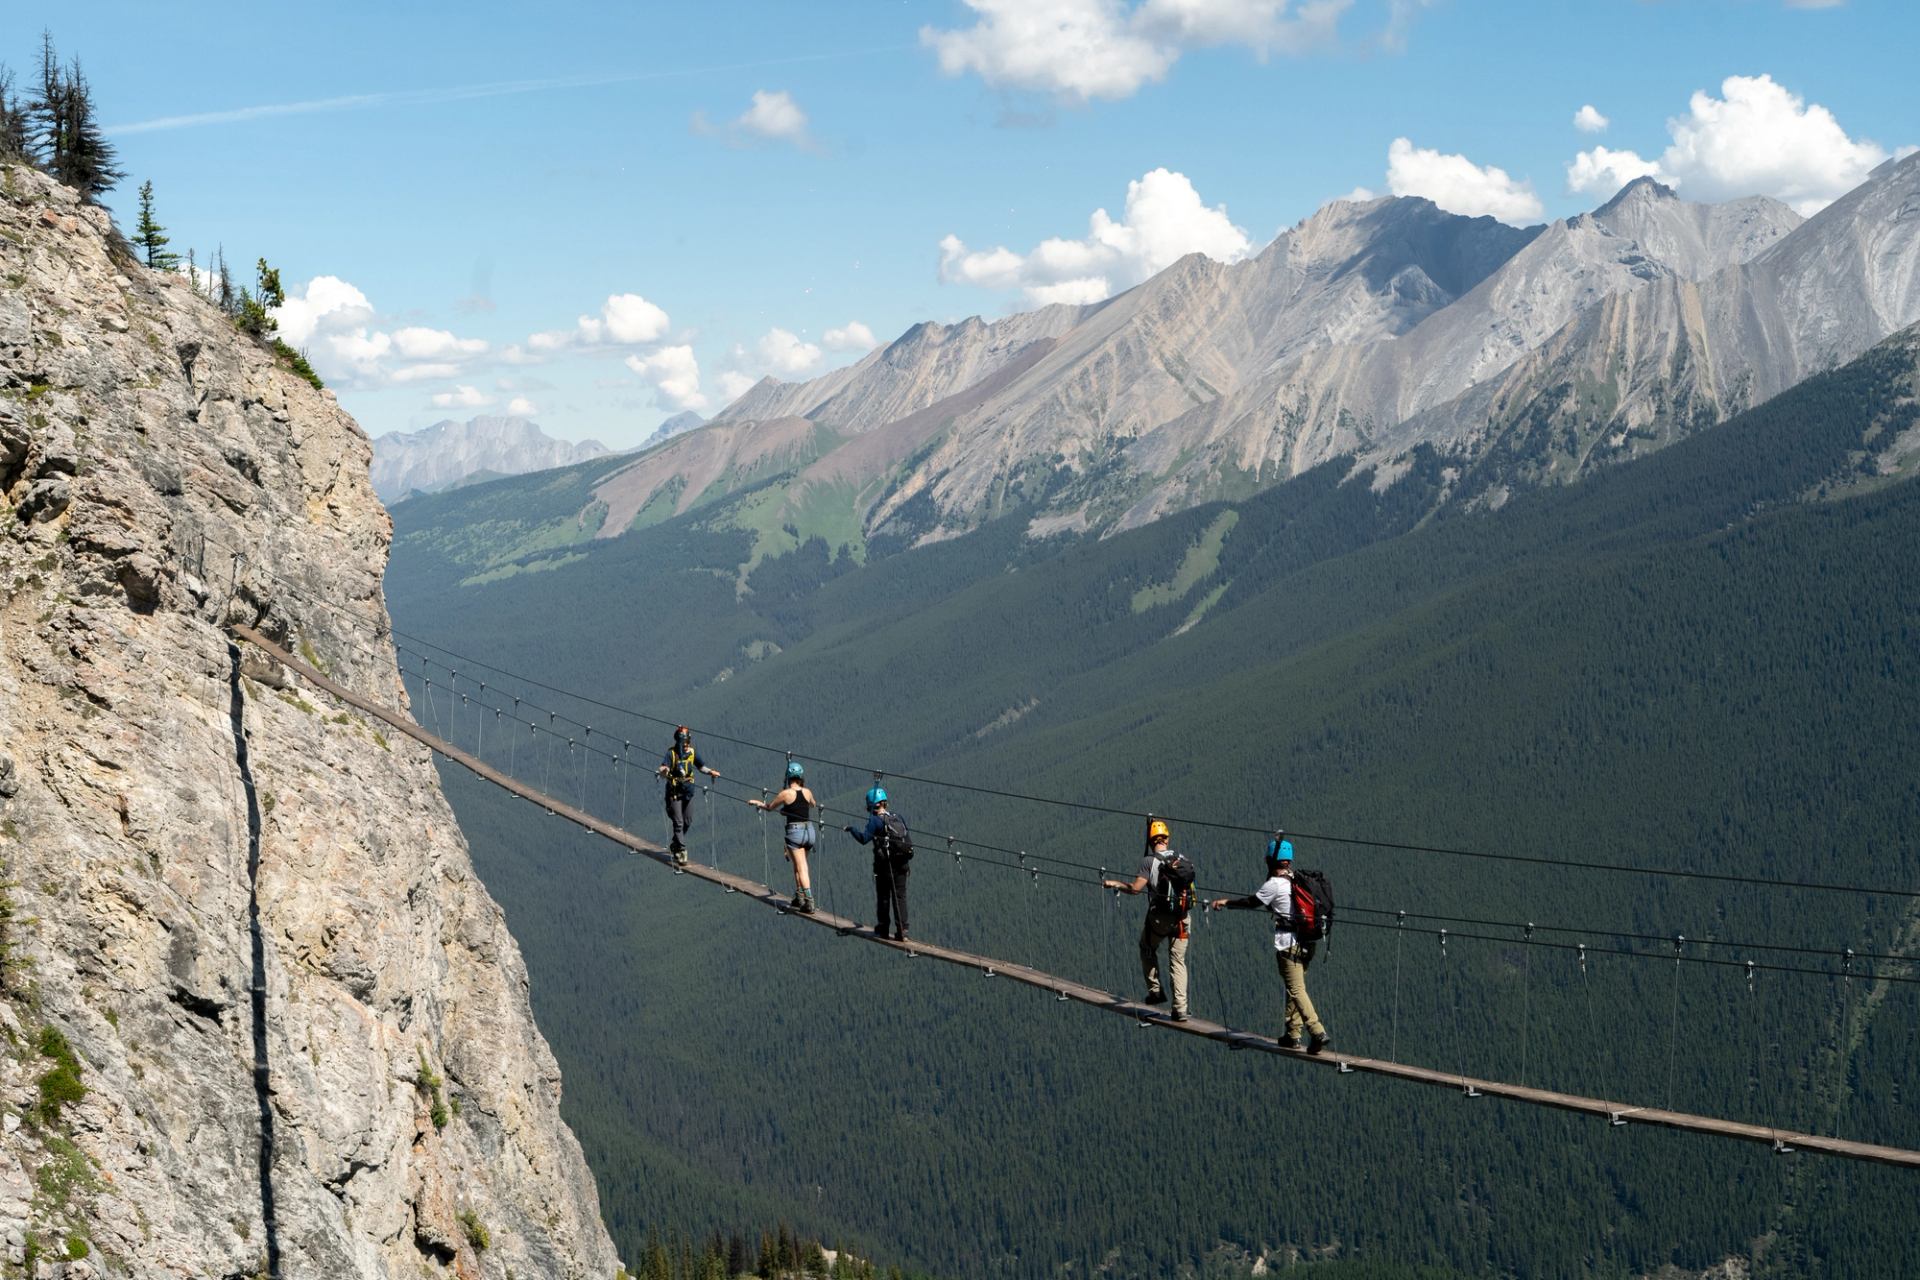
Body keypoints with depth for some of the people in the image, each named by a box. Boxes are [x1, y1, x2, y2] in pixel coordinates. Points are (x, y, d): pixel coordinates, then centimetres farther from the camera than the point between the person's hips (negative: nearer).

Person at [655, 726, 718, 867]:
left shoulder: (692, 753, 0)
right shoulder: (671, 753, -14)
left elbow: (701, 766, 11)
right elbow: (664, 769, -26)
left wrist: (710, 772, -8)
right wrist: (663, 771, -49)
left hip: (688, 791, 5)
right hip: (674, 791, -5)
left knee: (688, 822, 12)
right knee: (678, 823, -8)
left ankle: (674, 844, 34)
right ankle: (681, 851, -7)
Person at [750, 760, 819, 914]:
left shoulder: (786, 794, -8)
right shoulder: (807, 792, 5)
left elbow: (769, 807, 7)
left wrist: (756, 802, 26)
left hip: (795, 832, -5)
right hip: (810, 830, 5)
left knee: (801, 869, -7)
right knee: (798, 866, 20)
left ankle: (809, 903, -16)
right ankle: (799, 898, 25)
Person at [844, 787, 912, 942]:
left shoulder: (875, 820, -9)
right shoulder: (898, 817, 10)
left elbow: (864, 838, -19)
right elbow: (907, 839, 14)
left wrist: (851, 830, -5)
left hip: (884, 865, -5)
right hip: (901, 863, 5)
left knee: (883, 897, 8)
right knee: (900, 896, 5)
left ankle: (883, 929, 15)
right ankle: (901, 930, -1)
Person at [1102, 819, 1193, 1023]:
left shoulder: (1149, 861, -9)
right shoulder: (1183, 862, 5)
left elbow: (1136, 887, -17)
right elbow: (1190, 888, 11)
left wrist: (1115, 883, -2)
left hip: (1159, 917, -3)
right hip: (1181, 919, 3)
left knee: (1147, 950, 24)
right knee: (1178, 962, 7)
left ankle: (1155, 989, 19)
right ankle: (1180, 1008, 0)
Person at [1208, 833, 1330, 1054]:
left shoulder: (1274, 885, -11)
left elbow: (1251, 902, 2)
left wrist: (1225, 902, 16)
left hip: (1288, 945, -7)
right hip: (1306, 942, 7)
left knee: (1297, 990, -8)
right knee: (1295, 988, 16)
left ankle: (1318, 1033, -19)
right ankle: (1293, 1034, 21)